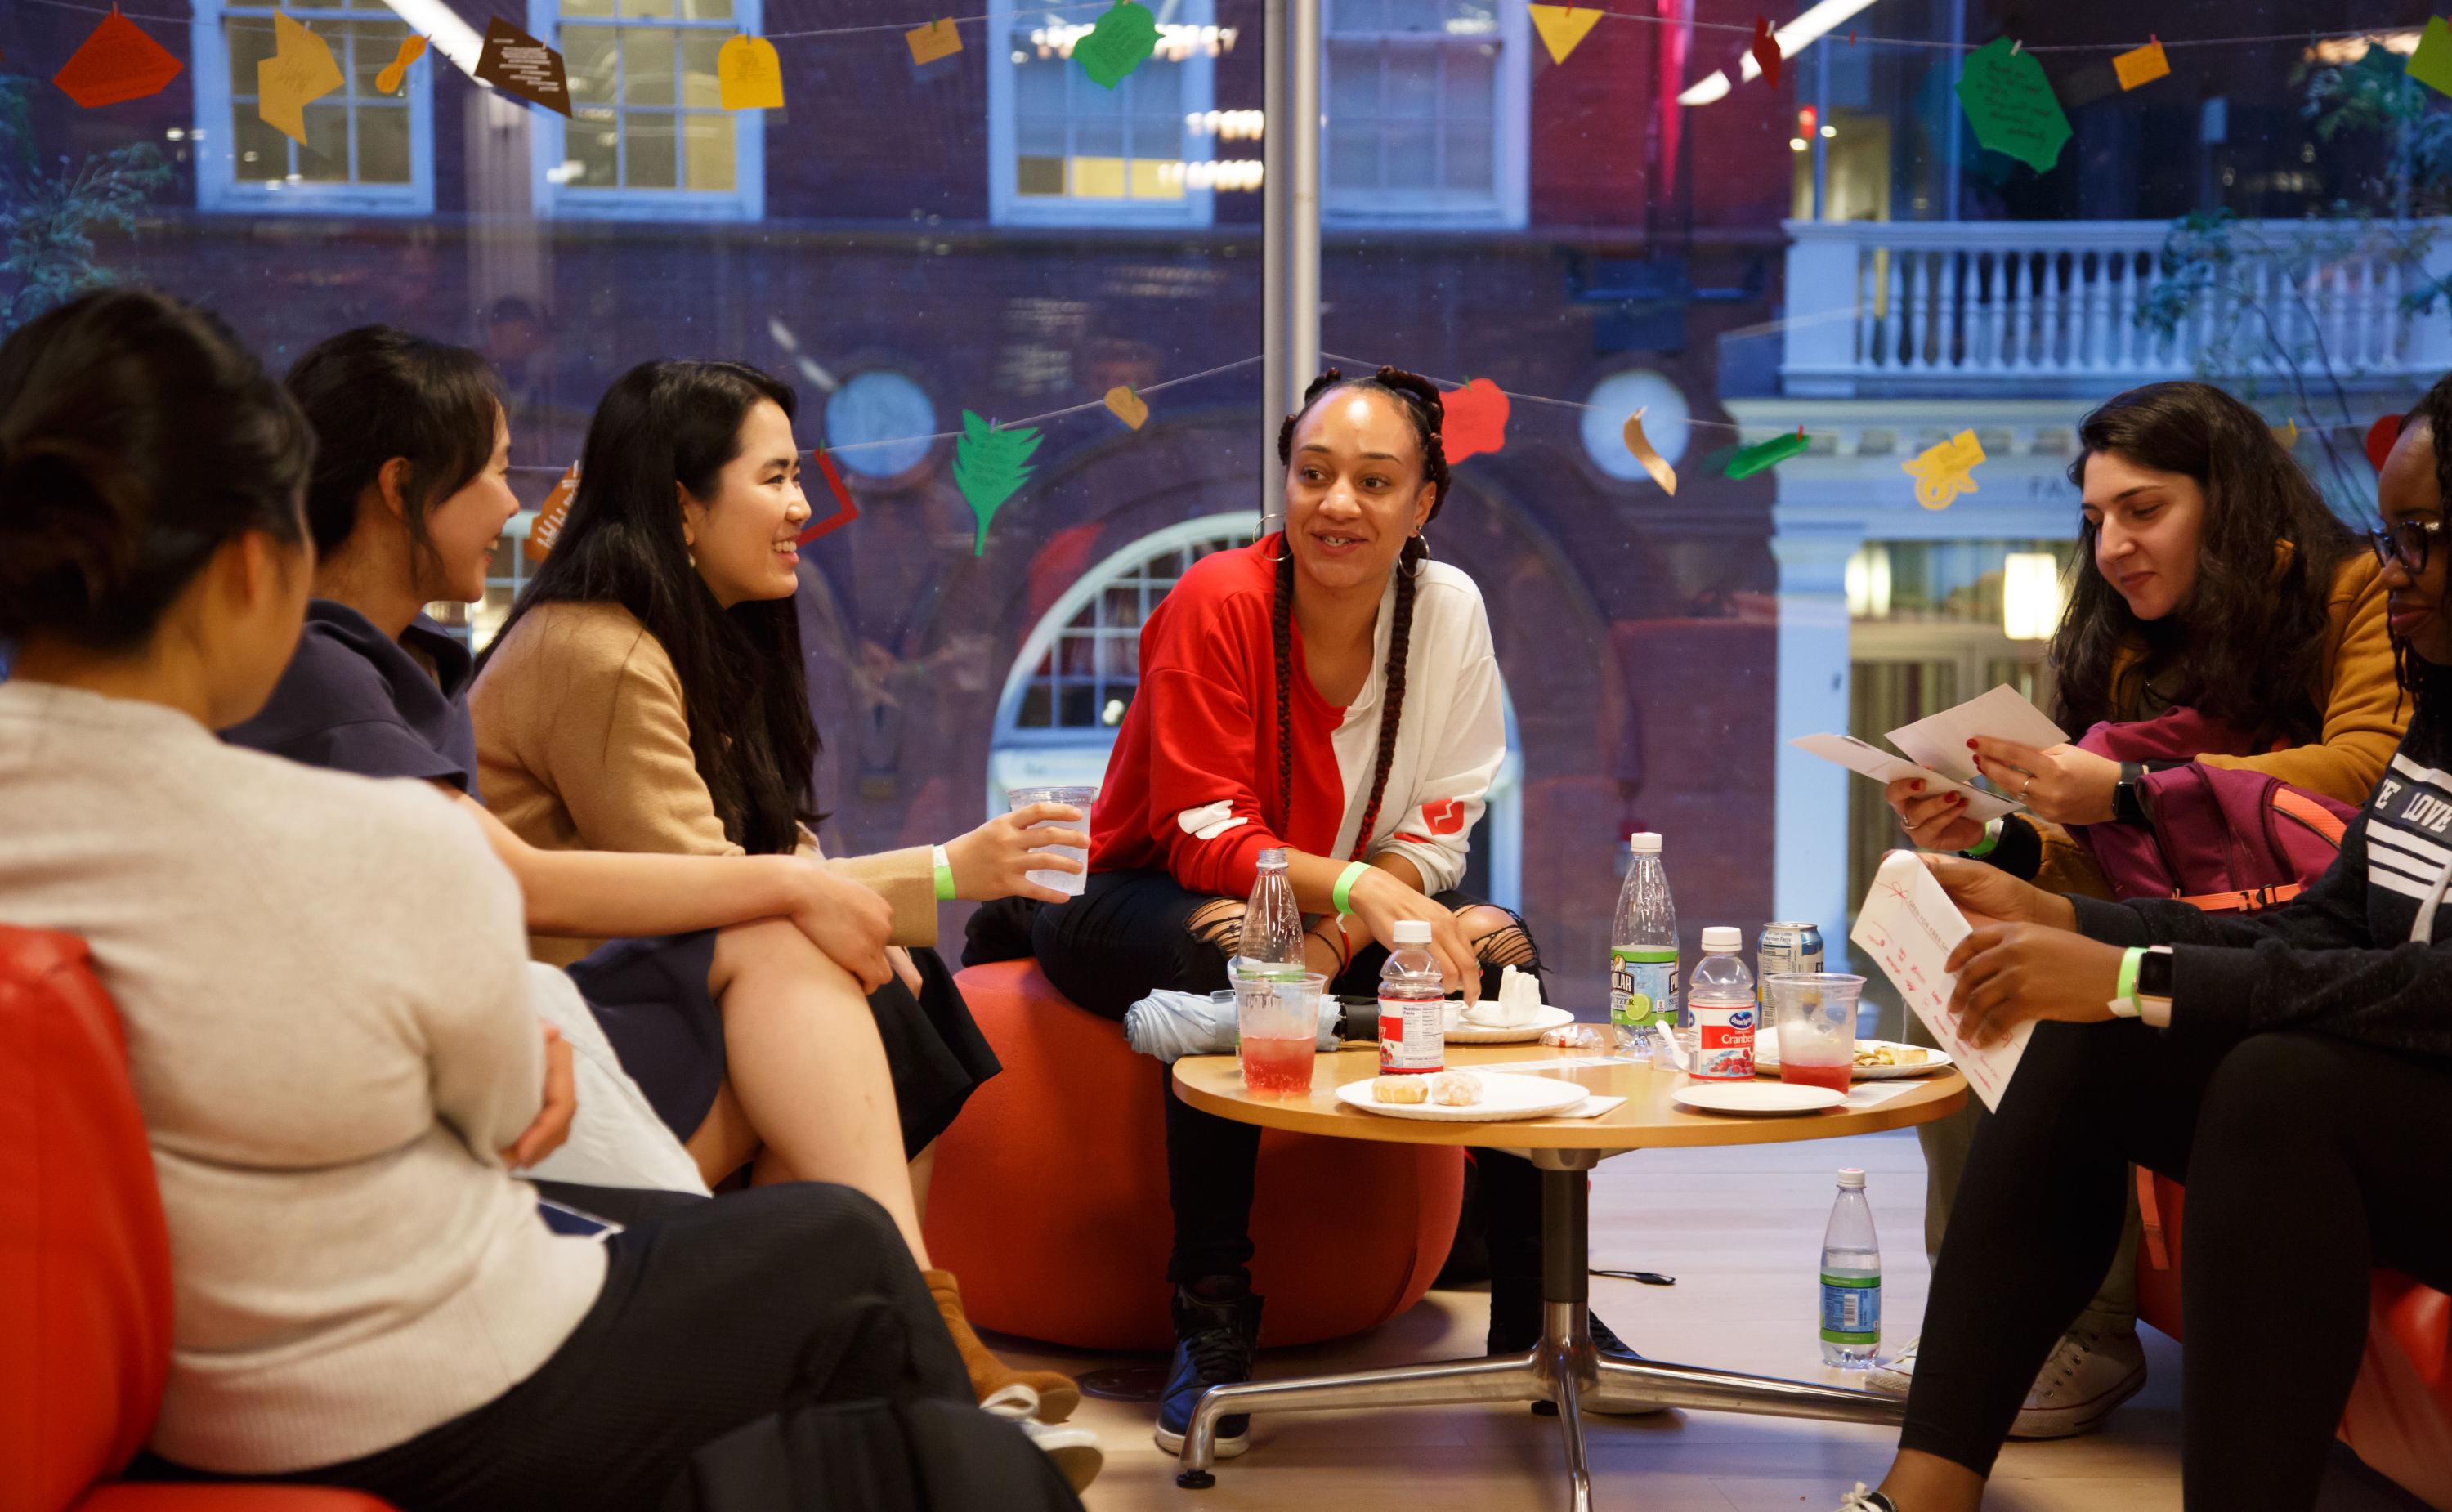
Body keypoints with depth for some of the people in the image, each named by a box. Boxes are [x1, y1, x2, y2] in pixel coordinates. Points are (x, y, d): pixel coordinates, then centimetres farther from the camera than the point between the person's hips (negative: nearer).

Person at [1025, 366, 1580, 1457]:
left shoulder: (1449, 608, -8)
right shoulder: (1216, 606, -19)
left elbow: (1434, 831, -6)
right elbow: (1206, 837, -25)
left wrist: (1351, 927, -25)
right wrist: (1356, 889, -42)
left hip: (1344, 907, 4)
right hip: (1138, 898, -4)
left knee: (1499, 948, -20)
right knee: (1228, 951, -36)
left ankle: (1537, 1305, -10)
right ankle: (1212, 1315, -26)